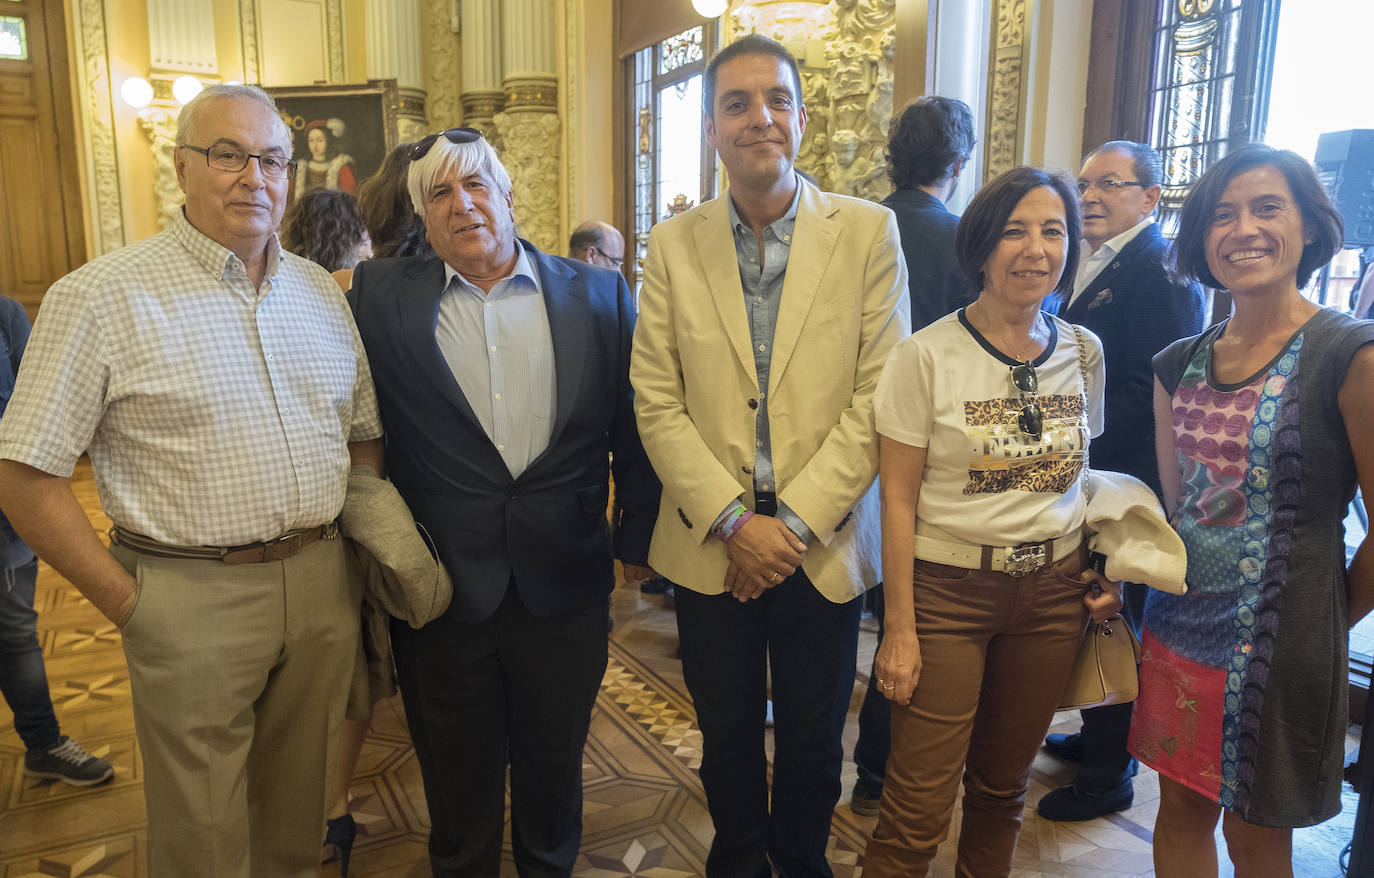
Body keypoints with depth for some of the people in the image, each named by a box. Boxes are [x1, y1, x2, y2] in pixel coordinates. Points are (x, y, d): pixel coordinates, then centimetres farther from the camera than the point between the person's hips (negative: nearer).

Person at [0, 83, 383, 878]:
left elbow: (366, 434, 13)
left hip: (321, 583, 4)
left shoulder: (322, 292, 8)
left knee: (299, 809, 21)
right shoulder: (101, 297, -8)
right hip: (193, 596, -4)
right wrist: (129, 603, -8)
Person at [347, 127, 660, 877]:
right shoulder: (380, 297, -2)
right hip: (440, 591, 0)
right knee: (457, 784, 19)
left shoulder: (599, 296, -1)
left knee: (554, 769, 21)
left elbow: (634, 428, 3)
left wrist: (637, 539, 3)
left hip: (564, 589, 1)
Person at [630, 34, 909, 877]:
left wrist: (797, 522, -13)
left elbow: (879, 398, -7)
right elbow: (657, 403, -3)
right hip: (710, 546, 1)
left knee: (813, 744, 16)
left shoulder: (868, 232, -3)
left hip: (825, 546, -1)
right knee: (727, 739, 17)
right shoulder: (673, 244, 1)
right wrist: (733, 523, -12)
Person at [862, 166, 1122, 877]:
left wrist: (1101, 573, 3)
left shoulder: (1083, 352, 4)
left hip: (1054, 593, 5)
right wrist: (899, 628, -11)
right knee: (917, 811, 0)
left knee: (1003, 787, 18)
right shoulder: (927, 355, -10)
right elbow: (898, 500, -9)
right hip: (948, 590, -4)